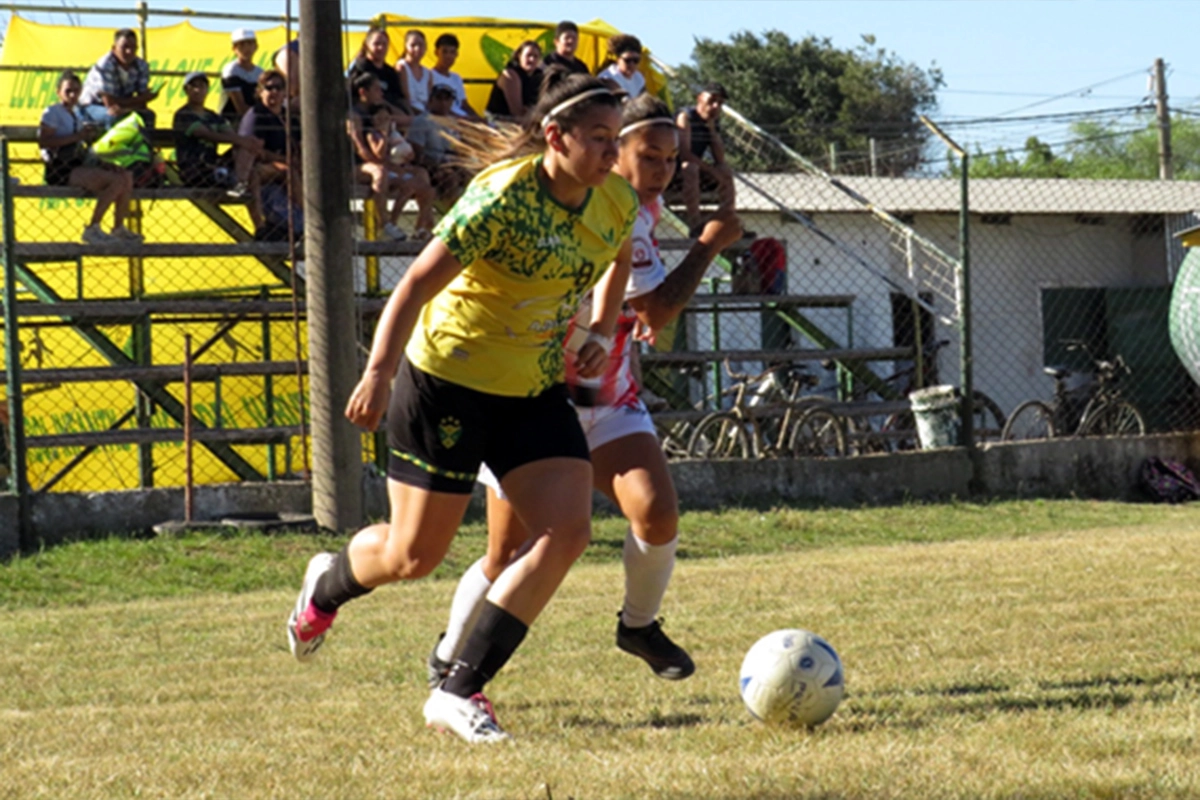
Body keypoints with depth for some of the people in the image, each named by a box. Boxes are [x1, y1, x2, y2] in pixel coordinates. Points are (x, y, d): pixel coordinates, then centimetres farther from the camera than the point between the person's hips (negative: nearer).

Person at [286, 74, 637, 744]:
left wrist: (603, 332, 6)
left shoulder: (617, 203, -2)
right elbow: (418, 283, -24)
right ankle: (327, 585, 41)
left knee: (569, 530, -13)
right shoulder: (504, 197, -23)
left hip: (535, 392, 6)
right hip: (447, 384, -6)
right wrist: (379, 372, -30)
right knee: (416, 555, 3)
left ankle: (460, 692, -7)